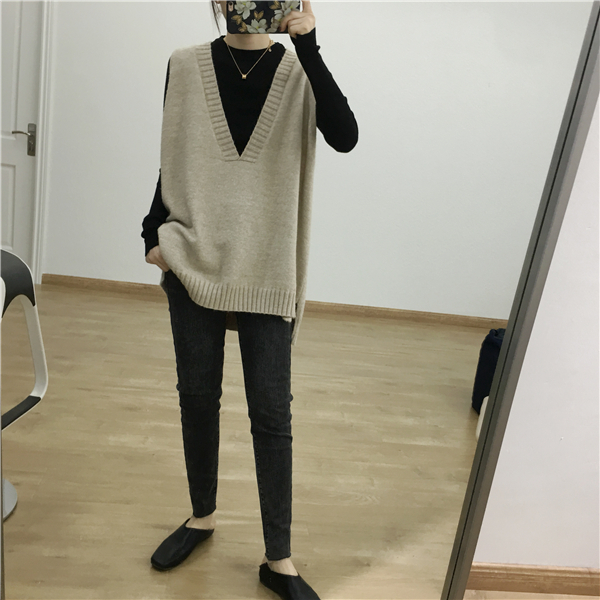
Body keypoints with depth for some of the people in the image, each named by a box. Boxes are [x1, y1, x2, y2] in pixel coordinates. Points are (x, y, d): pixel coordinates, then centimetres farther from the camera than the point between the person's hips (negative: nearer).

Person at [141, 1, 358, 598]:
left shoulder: (298, 71, 2)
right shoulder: (186, 66, 6)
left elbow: (345, 137, -16)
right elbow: (170, 163, 10)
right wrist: (154, 234, 4)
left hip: (266, 273, -1)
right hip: (194, 264, 2)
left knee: (272, 413, 2)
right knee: (197, 397, 12)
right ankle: (202, 516, 36)